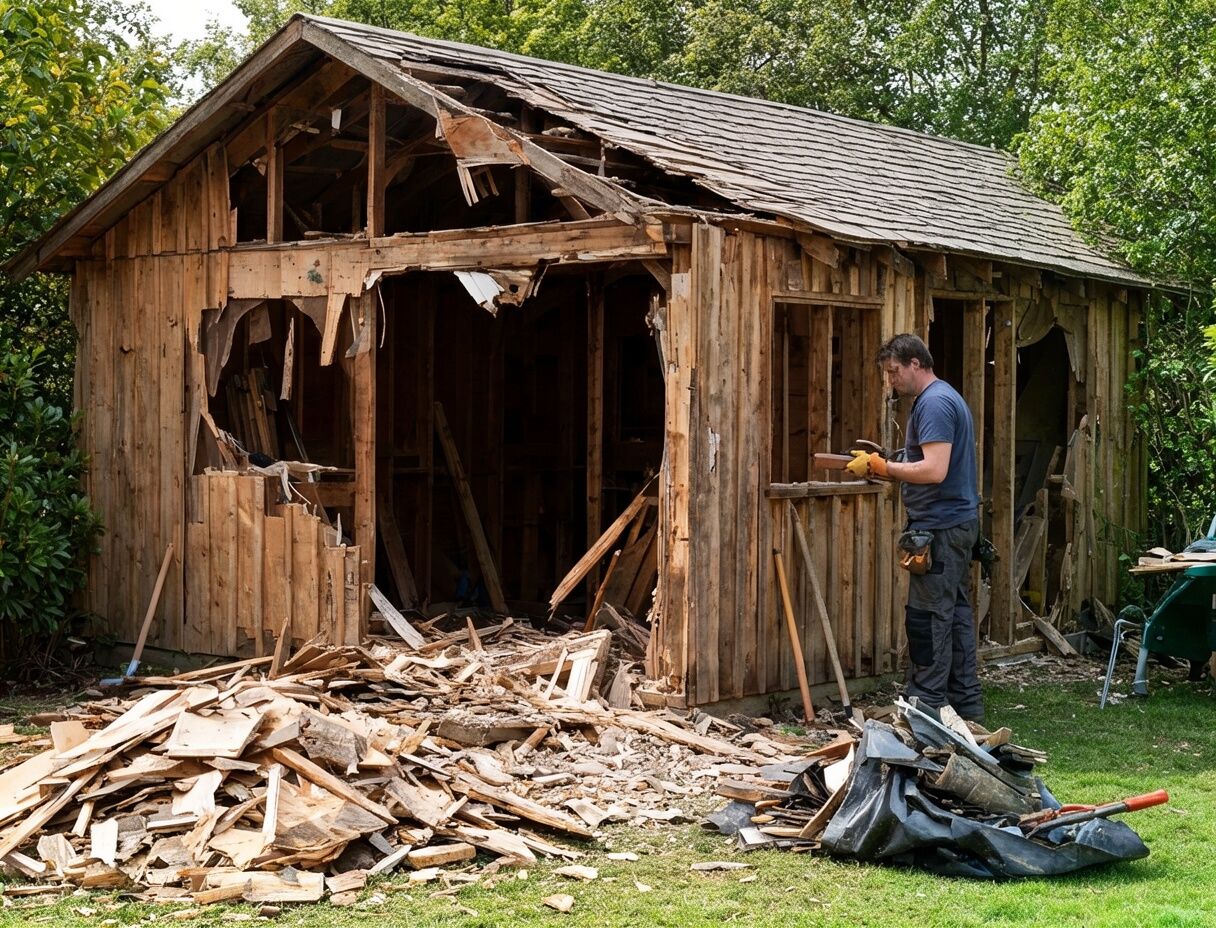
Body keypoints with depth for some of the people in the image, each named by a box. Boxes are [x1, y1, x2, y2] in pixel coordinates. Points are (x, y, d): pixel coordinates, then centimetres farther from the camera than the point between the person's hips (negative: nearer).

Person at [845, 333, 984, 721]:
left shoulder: (934, 403, -15)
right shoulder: (944, 398, 18)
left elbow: (934, 470, -24)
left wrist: (882, 467, -15)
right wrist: (882, 466, 11)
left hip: (941, 526, -11)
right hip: (958, 522, 11)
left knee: (928, 619, -7)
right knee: (955, 614, 13)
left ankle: (927, 708, -3)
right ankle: (966, 706, 19)